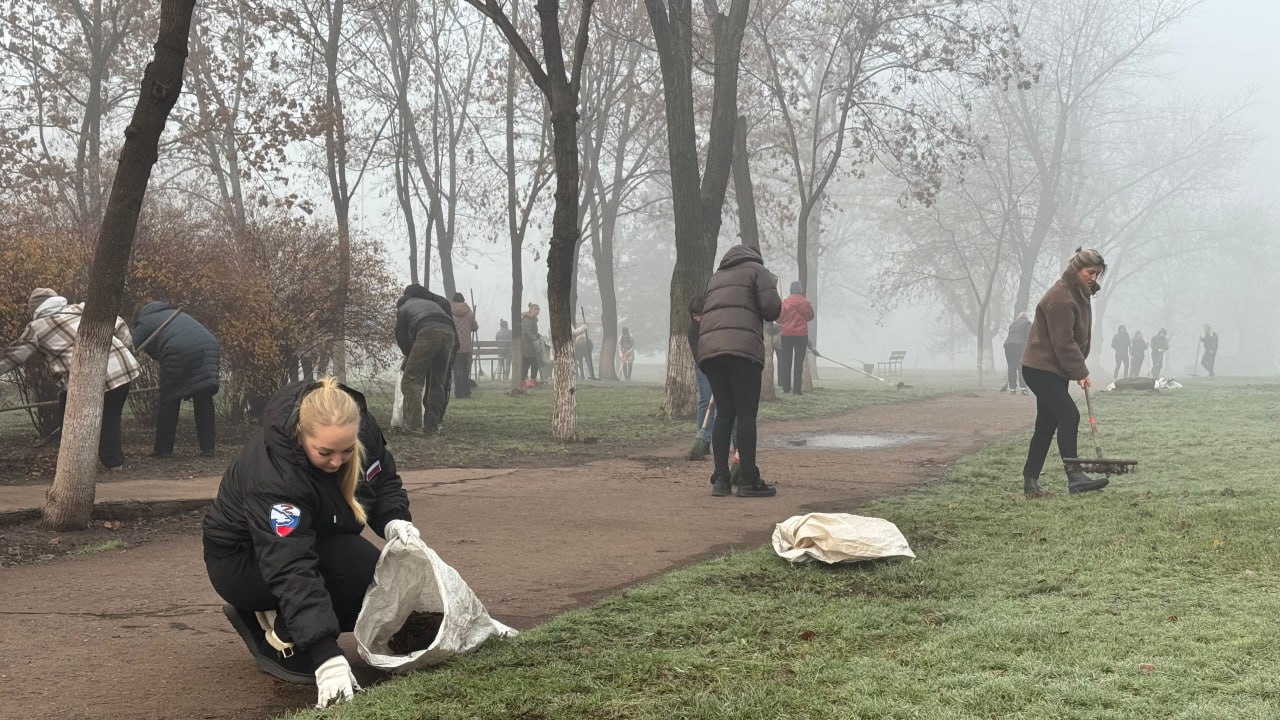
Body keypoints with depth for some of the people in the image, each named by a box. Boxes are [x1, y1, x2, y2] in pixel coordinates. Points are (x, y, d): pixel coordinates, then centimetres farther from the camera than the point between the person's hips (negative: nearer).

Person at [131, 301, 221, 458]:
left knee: (169, 401, 6)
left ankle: (163, 449, 10)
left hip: (178, 351, -5)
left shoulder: (143, 323, 22)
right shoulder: (176, 313, 39)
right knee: (204, 400, 10)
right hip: (209, 346, 5)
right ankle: (208, 447, 9)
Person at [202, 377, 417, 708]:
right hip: (241, 559, -8)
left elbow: (384, 480, -1)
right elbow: (293, 571, -45)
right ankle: (279, 641, -11)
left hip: (309, 540, 8)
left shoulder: (358, 428, -20)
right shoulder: (272, 476, -39)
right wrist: (327, 658, -52)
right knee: (362, 567, -30)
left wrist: (395, 520, -23)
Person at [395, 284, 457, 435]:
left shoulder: (403, 308, 29)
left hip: (428, 333, -5)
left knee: (411, 381, -1)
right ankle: (432, 427, 14)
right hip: (449, 333, 5)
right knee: (438, 384, 14)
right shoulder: (432, 302, 42)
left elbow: (401, 336, 26)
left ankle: (414, 425, -12)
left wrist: (410, 356, 40)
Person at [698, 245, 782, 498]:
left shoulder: (716, 278, 30)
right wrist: (773, 294, 20)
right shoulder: (757, 271, 11)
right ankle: (749, 481, -8)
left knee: (724, 413, 9)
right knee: (746, 414, -5)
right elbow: (772, 309, -2)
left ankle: (720, 479, 4)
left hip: (708, 349, 6)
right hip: (743, 348, -6)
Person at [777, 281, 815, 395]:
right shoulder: (806, 302, -5)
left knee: (786, 361, 7)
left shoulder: (785, 302, -7)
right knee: (799, 362, 2)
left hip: (787, 334, 0)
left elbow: (779, 318, -2)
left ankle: (786, 387, 4)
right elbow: (810, 316, 10)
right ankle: (797, 388, -3)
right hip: (801, 335, 0)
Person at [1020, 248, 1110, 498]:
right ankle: (1074, 477, -18)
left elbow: (1078, 337, 22)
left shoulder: (1081, 294, 14)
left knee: (1046, 425, 9)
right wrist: (1080, 371, -16)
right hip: (1041, 369, -10)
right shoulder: (1060, 299, -20)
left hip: (1054, 370, 10)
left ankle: (1031, 481, 12)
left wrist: (1080, 369, 16)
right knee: (1069, 416, -17)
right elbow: (1063, 342, -21)